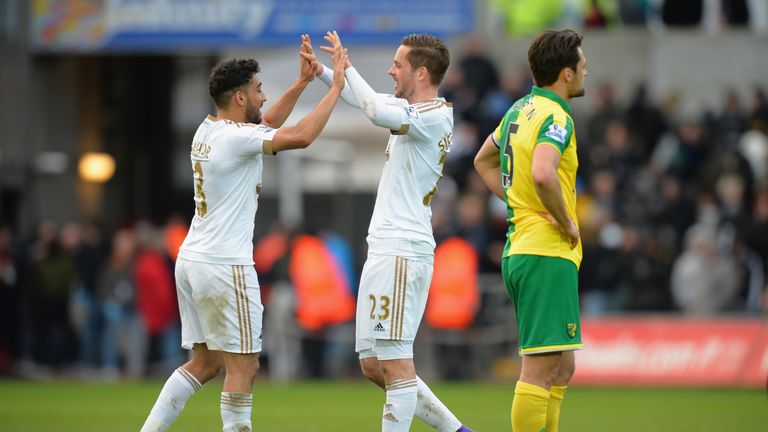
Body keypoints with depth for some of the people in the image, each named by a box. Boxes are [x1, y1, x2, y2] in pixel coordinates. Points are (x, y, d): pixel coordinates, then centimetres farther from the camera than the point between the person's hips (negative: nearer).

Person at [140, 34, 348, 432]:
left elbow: (265, 125, 28)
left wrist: (302, 82, 23)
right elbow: (302, 136, -25)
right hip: (224, 265, -9)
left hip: (191, 262, 9)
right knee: (243, 366, -4)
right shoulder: (235, 137, -15)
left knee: (205, 362, 15)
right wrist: (336, 86, -15)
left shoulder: (207, 131, 12)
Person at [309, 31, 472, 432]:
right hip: (385, 248, 10)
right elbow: (367, 100, 32)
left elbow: (379, 113, -29)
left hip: (401, 252, -10)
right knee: (374, 367, 11)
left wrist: (346, 66, -17)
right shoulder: (412, 109, 16)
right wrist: (322, 72, 20)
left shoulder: (436, 115, -12)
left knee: (395, 364, -12)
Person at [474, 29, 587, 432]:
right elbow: (543, 174, -33)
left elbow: (483, 161, 30)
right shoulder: (556, 118, -14)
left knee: (562, 368, 16)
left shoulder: (521, 109, 15)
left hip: (519, 249, 10)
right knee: (541, 368, -10)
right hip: (549, 254, -10)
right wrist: (566, 221, -18)